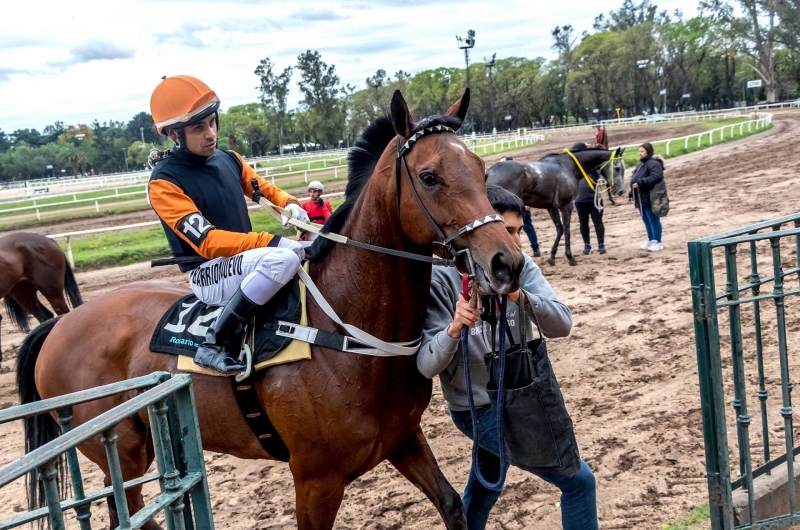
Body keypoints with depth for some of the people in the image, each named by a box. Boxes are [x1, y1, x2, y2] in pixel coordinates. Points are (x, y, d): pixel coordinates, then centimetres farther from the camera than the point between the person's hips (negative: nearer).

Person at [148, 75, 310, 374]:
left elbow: (263, 189, 19)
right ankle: (215, 345, -24)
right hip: (209, 275, -7)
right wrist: (270, 243, -32)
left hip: (244, 259, 8)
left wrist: (289, 205, -5)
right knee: (283, 258, -34)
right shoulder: (165, 181, -15)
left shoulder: (229, 159, 5)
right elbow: (208, 242, -23)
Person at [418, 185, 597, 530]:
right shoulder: (442, 279, -22)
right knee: (579, 480, -6)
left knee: (483, 493, 25)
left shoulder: (521, 268, -8)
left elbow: (562, 325, -19)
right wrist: (454, 329, -44)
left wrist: (521, 297, -37)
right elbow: (427, 366, -24)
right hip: (478, 409, -6)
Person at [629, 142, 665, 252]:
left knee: (653, 220, -2)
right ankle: (650, 240, 25)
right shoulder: (641, 164, 19)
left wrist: (640, 183, -30)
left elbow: (655, 177, -29)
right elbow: (635, 180, 23)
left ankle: (657, 242, 5)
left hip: (650, 198, -10)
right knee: (646, 221, 16)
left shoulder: (653, 163, -14)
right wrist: (631, 194, 19)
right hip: (641, 199, 10)